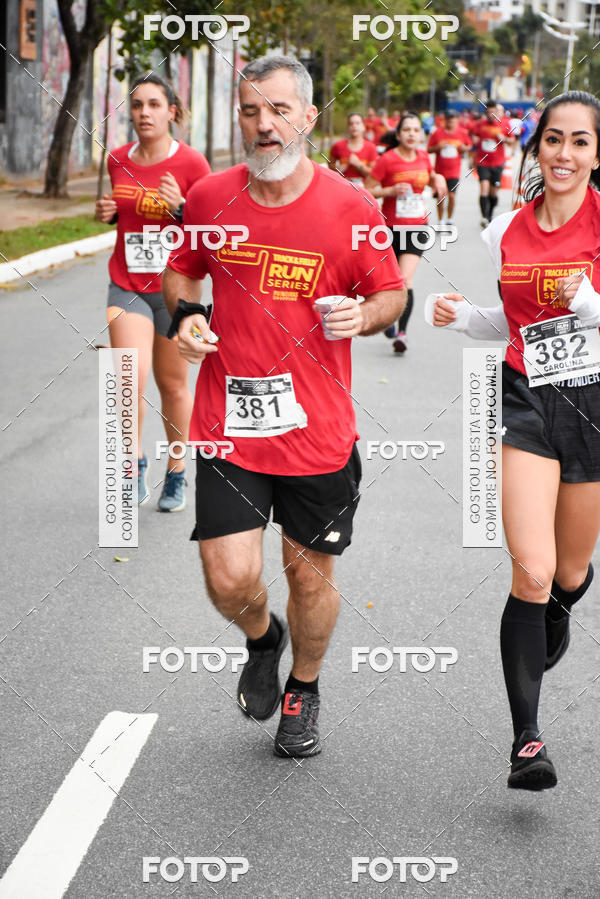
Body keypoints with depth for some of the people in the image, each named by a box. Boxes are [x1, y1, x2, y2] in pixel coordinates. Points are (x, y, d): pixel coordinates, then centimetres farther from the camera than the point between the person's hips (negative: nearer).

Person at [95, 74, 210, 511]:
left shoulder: (191, 163, -8)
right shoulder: (118, 160, 5)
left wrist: (180, 207, -23)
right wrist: (108, 212, 1)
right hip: (127, 286, 2)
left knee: (173, 385, 8)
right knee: (131, 377, -17)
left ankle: (176, 475, 26)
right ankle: (135, 464, 2)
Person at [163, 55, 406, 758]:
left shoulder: (352, 209, -7)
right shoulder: (209, 198, -1)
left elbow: (391, 293, 5)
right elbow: (181, 270, 17)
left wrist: (363, 315, -17)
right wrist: (184, 314, -4)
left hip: (318, 431, -1)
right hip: (229, 426, 1)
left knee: (310, 573, 12)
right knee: (230, 579, -5)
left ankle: (304, 689, 40)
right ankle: (261, 640, 32)